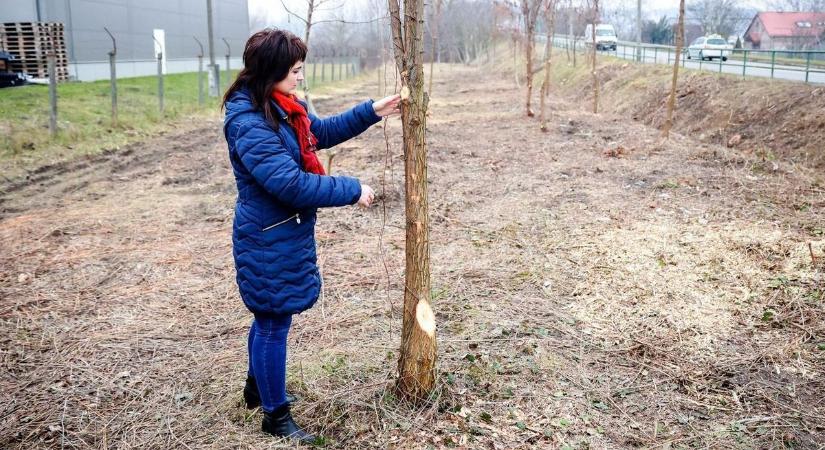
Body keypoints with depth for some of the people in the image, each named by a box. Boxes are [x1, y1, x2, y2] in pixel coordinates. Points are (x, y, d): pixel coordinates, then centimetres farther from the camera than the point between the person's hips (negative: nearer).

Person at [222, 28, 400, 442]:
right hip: (270, 240, -10)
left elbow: (324, 132, 19)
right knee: (273, 323, 5)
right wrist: (352, 190, -21)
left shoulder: (282, 108, 4)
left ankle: (257, 388, 46)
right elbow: (292, 184, -31)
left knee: (269, 317, 24)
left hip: (282, 233, 10)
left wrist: (372, 112, 11)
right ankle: (276, 416, 24)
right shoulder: (249, 125, -26)